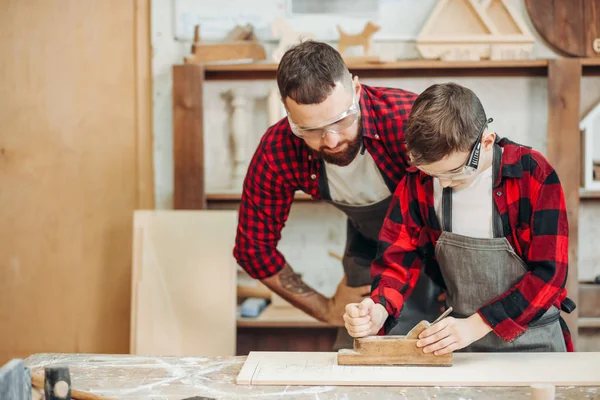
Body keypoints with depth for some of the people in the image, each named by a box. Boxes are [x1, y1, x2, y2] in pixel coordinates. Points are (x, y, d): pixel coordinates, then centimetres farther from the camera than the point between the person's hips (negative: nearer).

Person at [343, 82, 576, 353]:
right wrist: (378, 312, -22)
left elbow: (549, 272, -13)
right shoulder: (418, 182, -3)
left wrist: (475, 325, -20)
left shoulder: (533, 175, -13)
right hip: (459, 341, 3)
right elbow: (399, 259, 0)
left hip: (532, 341, -2)